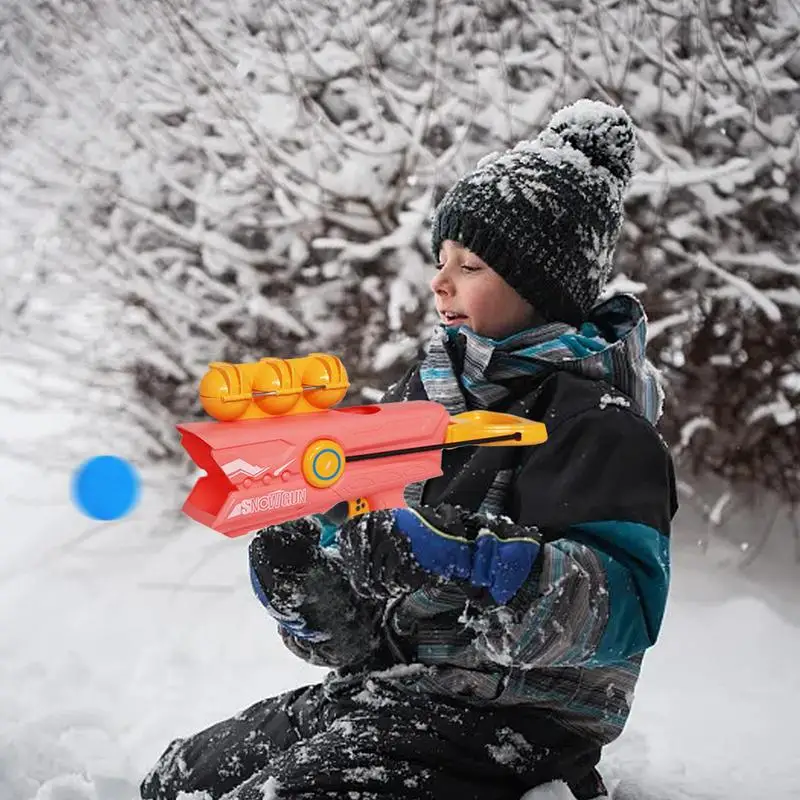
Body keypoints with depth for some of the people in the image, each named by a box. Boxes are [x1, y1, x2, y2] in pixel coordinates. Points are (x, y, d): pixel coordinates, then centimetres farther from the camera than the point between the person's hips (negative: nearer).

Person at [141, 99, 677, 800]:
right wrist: (306, 587, -10)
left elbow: (623, 610, -25)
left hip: (504, 722, -8)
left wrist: (467, 563, -36)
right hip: (378, 686, 8)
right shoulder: (424, 393, 11)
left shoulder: (596, 418, -11)